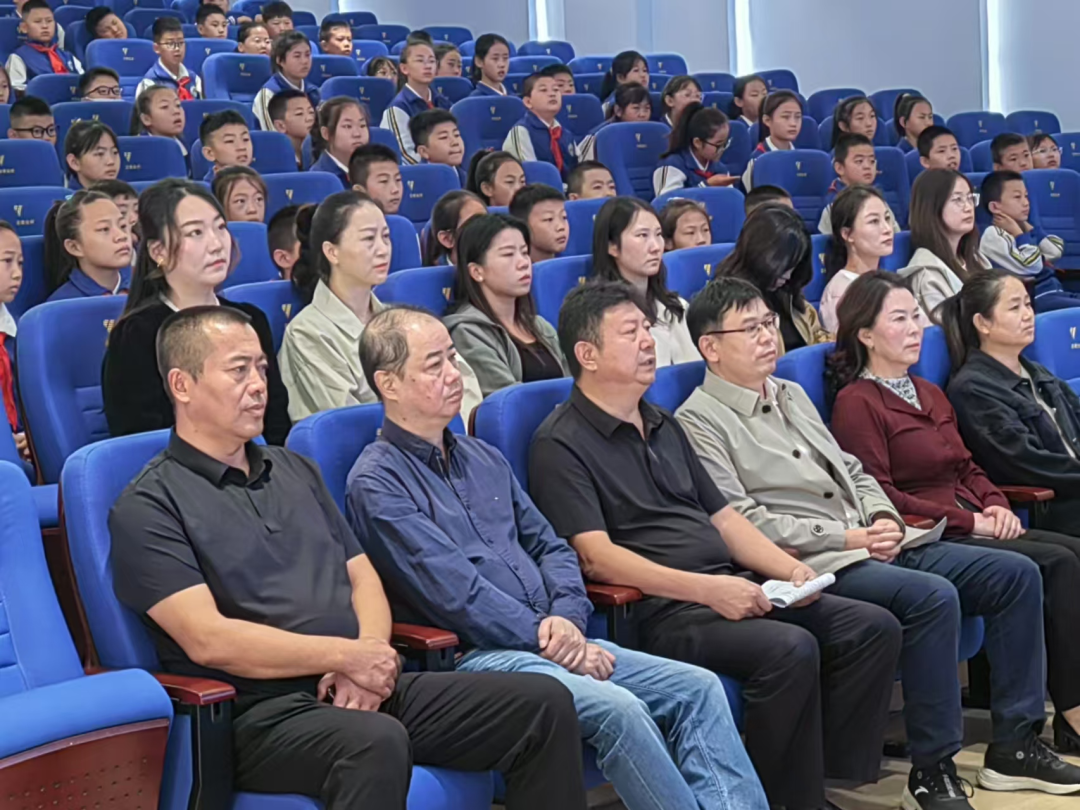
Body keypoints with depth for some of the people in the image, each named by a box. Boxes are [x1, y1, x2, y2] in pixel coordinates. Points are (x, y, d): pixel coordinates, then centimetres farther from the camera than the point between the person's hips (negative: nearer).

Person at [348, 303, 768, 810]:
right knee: (618, 708, -30)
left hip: (555, 641, 8)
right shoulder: (376, 483, -5)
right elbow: (453, 592, -13)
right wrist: (545, 638, -12)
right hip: (476, 655, -8)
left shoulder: (483, 459, 21)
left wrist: (567, 618, -2)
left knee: (698, 688, -9)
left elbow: (550, 548, 18)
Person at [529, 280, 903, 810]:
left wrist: (789, 569, 4)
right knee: (790, 650, -30)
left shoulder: (662, 425, 23)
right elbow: (595, 556, -15)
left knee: (874, 627, -5)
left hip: (730, 590, 9)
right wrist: (705, 589, -23)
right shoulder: (561, 444, -4)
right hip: (660, 609, -9)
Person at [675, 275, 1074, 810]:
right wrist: (846, 538, -15)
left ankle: (1015, 745, 3)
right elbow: (742, 521, -14)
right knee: (933, 596, -32)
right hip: (816, 565, -9)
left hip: (878, 546, 9)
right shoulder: (699, 421, -5)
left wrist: (883, 517, 2)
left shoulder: (791, 395, 21)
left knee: (1016, 574, -2)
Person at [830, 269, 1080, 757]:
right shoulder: (857, 403, -5)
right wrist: (968, 521, -14)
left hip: (973, 527, 8)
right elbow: (880, 498, -12)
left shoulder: (929, 394, 22)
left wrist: (995, 505, 2)